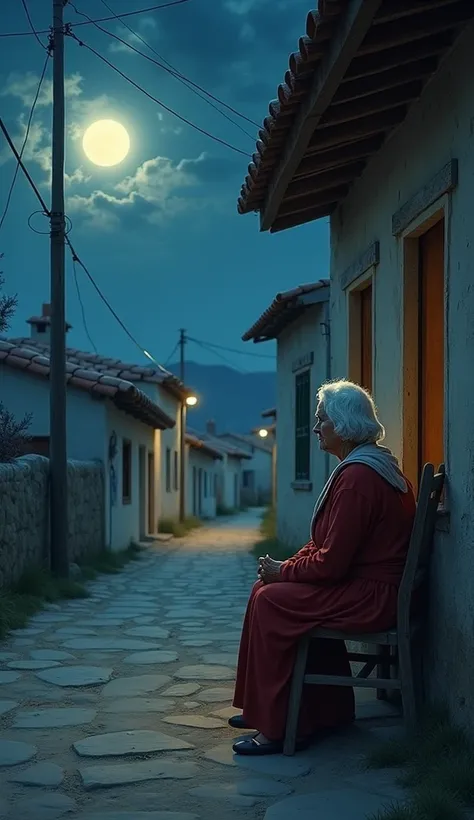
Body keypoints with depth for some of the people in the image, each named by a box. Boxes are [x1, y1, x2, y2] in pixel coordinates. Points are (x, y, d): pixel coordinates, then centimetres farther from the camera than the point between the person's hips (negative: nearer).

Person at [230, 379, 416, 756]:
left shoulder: (357, 476, -21)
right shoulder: (371, 465, 15)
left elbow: (330, 563, -22)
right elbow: (327, 544, 17)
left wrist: (283, 571, -7)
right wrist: (286, 567, 5)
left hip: (372, 597, -11)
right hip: (372, 587, 11)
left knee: (270, 601, -14)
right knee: (272, 591, 10)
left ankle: (276, 727, -7)